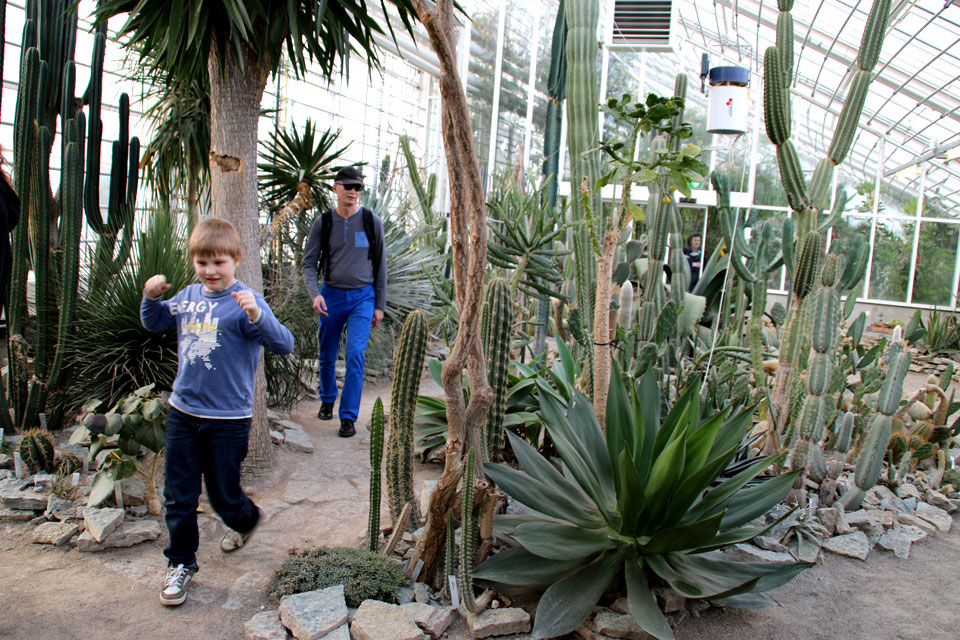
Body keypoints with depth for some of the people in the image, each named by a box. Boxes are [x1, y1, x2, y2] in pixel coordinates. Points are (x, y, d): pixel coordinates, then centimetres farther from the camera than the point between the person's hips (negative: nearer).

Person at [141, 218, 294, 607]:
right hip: (182, 411, 5)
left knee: (223, 495, 11)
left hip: (228, 418, -5)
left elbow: (284, 345, -26)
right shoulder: (188, 297, 3)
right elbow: (154, 323, 21)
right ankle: (180, 564, 31)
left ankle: (247, 520, 44)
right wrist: (151, 297, 1)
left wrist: (256, 316, -42)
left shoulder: (245, 302, -15)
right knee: (178, 495, 12)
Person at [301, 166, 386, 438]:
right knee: (327, 356, 12)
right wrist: (315, 294, -17)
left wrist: (379, 305, 4)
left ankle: (348, 417, -5)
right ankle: (327, 400, 37)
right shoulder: (323, 222, 1)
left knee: (355, 355, -12)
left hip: (363, 296, -1)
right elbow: (308, 263, 1)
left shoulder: (372, 222, 1)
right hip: (331, 294, 1)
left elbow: (380, 265, 6)